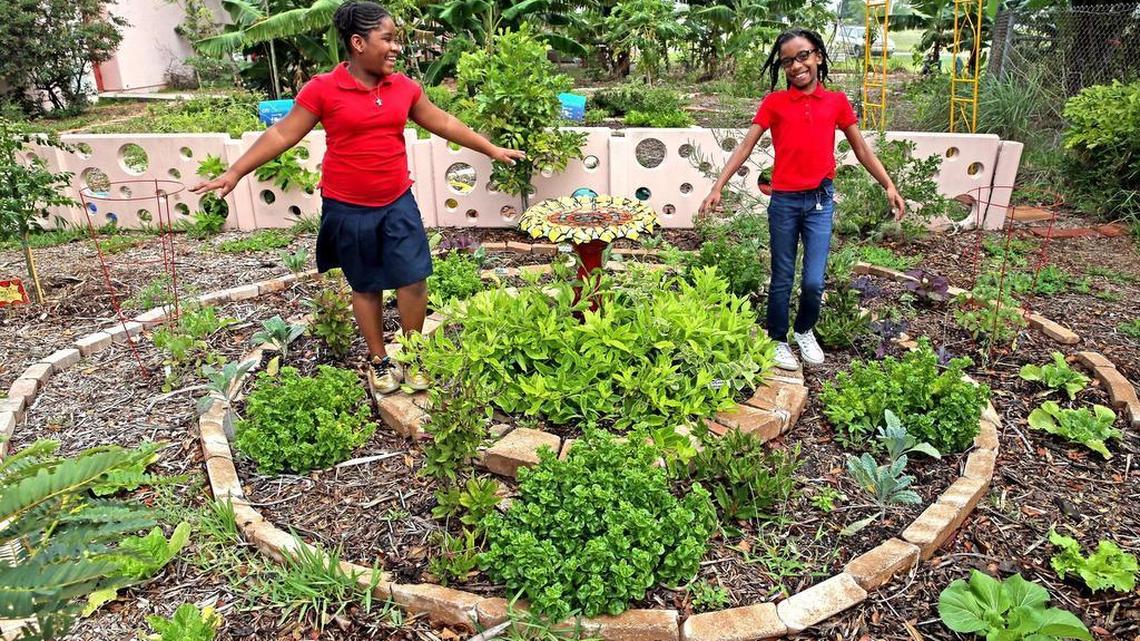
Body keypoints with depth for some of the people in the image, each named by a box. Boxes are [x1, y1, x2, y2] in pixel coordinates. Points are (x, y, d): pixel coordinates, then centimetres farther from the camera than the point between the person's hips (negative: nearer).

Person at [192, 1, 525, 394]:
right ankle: (379, 361, 27)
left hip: (398, 203, 3)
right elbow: (282, 135, -5)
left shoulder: (404, 87, 2)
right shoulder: (323, 89, -10)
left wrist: (491, 149, 14)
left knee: (413, 280, 0)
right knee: (366, 287, 10)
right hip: (348, 210, -3)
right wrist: (233, 174, -9)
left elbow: (443, 123, 12)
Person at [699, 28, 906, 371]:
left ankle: (804, 331, 27)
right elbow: (746, 146, -4)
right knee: (782, 279, 9)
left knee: (814, 282, -2)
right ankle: (778, 340, 28)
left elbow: (862, 149, 9)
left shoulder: (837, 102, 4)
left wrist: (889, 186, 2)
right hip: (784, 202, -1)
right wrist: (717, 188, -12)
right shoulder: (774, 102, 0)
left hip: (820, 201, 1)